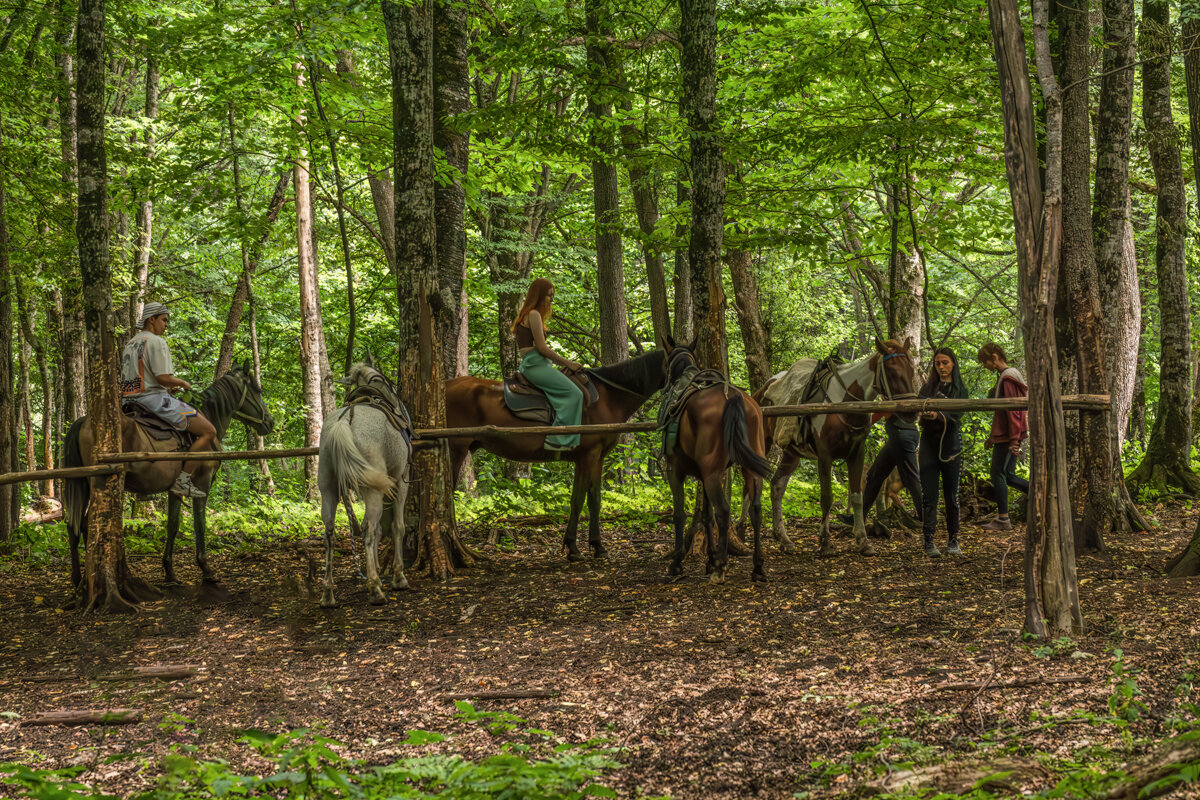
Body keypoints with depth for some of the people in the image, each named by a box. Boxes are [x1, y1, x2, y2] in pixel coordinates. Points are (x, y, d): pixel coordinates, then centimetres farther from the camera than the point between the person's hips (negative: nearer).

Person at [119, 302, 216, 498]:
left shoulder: (130, 344, 20)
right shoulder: (156, 342, -10)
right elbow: (163, 378, -20)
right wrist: (183, 384, 0)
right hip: (154, 398, -10)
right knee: (208, 431, -10)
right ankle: (183, 478, -17)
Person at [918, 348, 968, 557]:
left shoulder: (960, 390, 5)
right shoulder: (928, 387, 11)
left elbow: (956, 416, -11)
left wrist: (938, 415, -31)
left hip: (950, 444, -1)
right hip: (929, 443, 1)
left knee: (951, 495, 3)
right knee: (928, 494, -5)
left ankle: (953, 540, 11)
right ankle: (929, 541, -6)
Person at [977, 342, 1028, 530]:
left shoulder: (1008, 379, -15)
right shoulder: (1004, 377, 17)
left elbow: (1013, 411, -21)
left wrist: (1014, 440, -23)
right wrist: (993, 435, 26)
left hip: (1007, 437, -10)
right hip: (1003, 435, 10)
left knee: (998, 475, -4)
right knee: (1008, 476, 12)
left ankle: (1003, 519, -1)